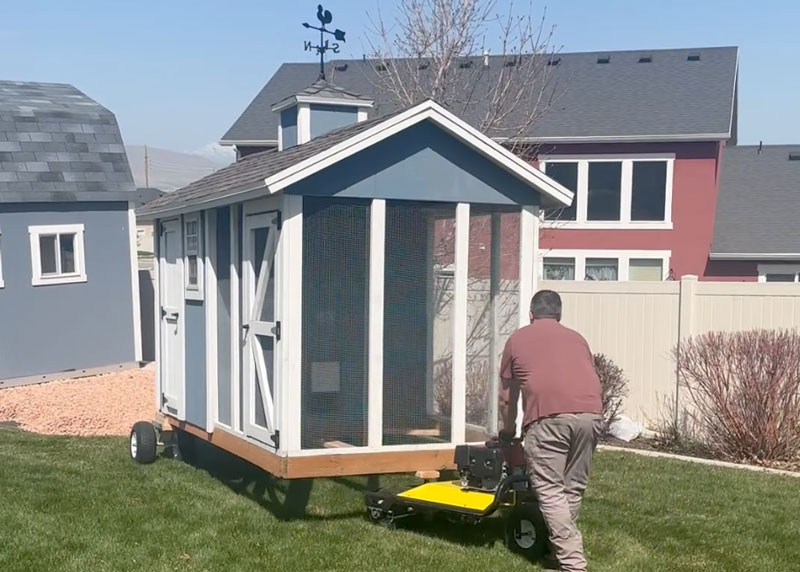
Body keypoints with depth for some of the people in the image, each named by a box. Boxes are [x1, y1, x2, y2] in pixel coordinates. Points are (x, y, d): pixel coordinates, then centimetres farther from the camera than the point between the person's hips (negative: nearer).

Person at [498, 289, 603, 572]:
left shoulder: (517, 339, 22)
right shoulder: (576, 338, 28)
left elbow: (506, 397, 27)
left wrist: (508, 430, 42)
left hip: (550, 416, -4)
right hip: (591, 414, 4)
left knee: (550, 491, 0)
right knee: (574, 487, 17)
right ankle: (565, 545, 30)